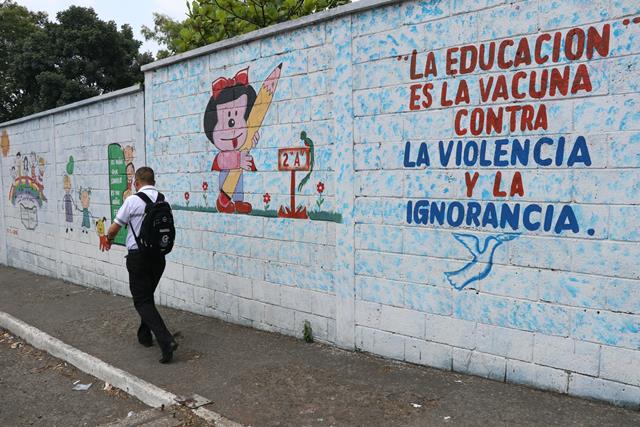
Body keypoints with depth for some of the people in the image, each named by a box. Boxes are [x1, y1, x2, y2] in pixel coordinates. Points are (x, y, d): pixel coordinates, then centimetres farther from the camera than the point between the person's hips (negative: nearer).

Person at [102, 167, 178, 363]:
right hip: (158, 255, 6)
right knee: (148, 296, 23)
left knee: (142, 301, -1)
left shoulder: (133, 201, -12)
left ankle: (166, 341, -15)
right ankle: (145, 336, 32)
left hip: (138, 256, -5)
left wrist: (109, 240, 20)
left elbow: (114, 228, -2)